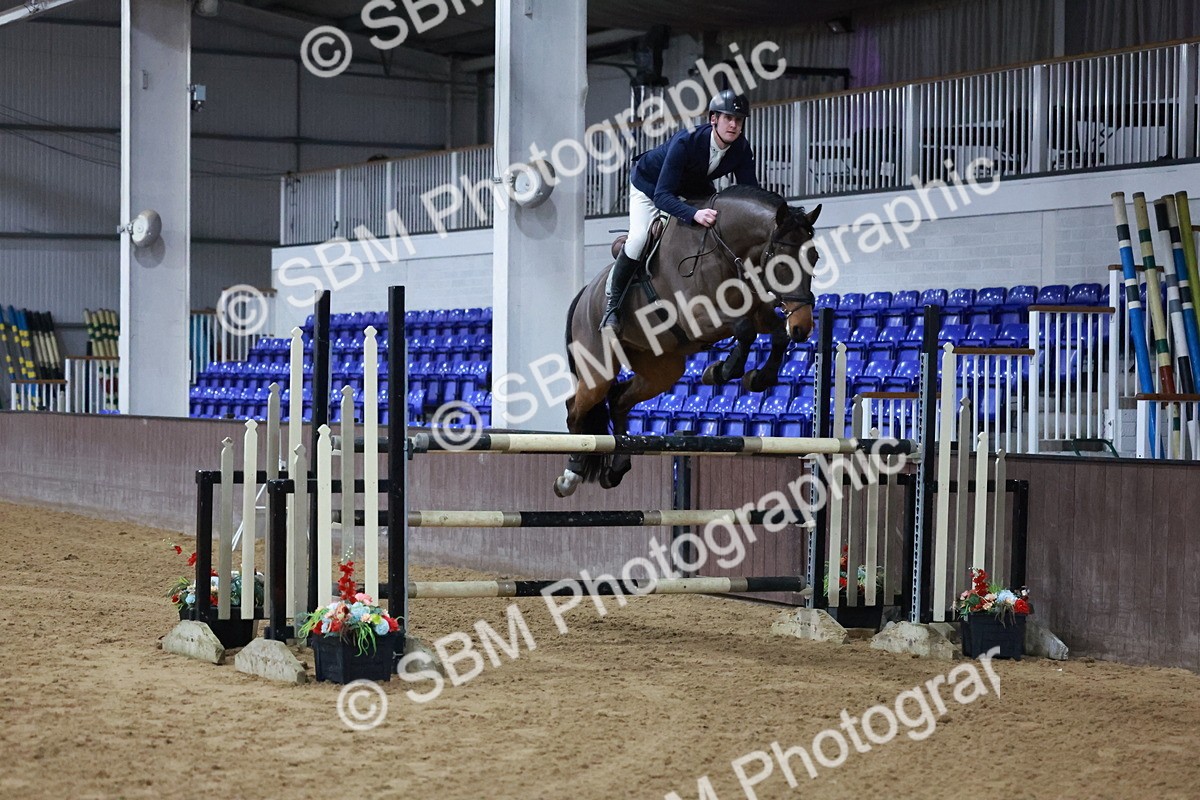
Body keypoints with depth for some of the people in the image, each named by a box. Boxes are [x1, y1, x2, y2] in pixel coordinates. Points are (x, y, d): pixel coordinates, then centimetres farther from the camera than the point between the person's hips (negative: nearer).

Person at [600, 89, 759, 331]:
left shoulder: (741, 150, -23)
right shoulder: (685, 142, -40)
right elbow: (662, 196, -45)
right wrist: (695, 214, -62)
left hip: (694, 189, 6)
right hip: (649, 184, -6)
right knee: (639, 238, -27)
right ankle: (612, 303, -8)